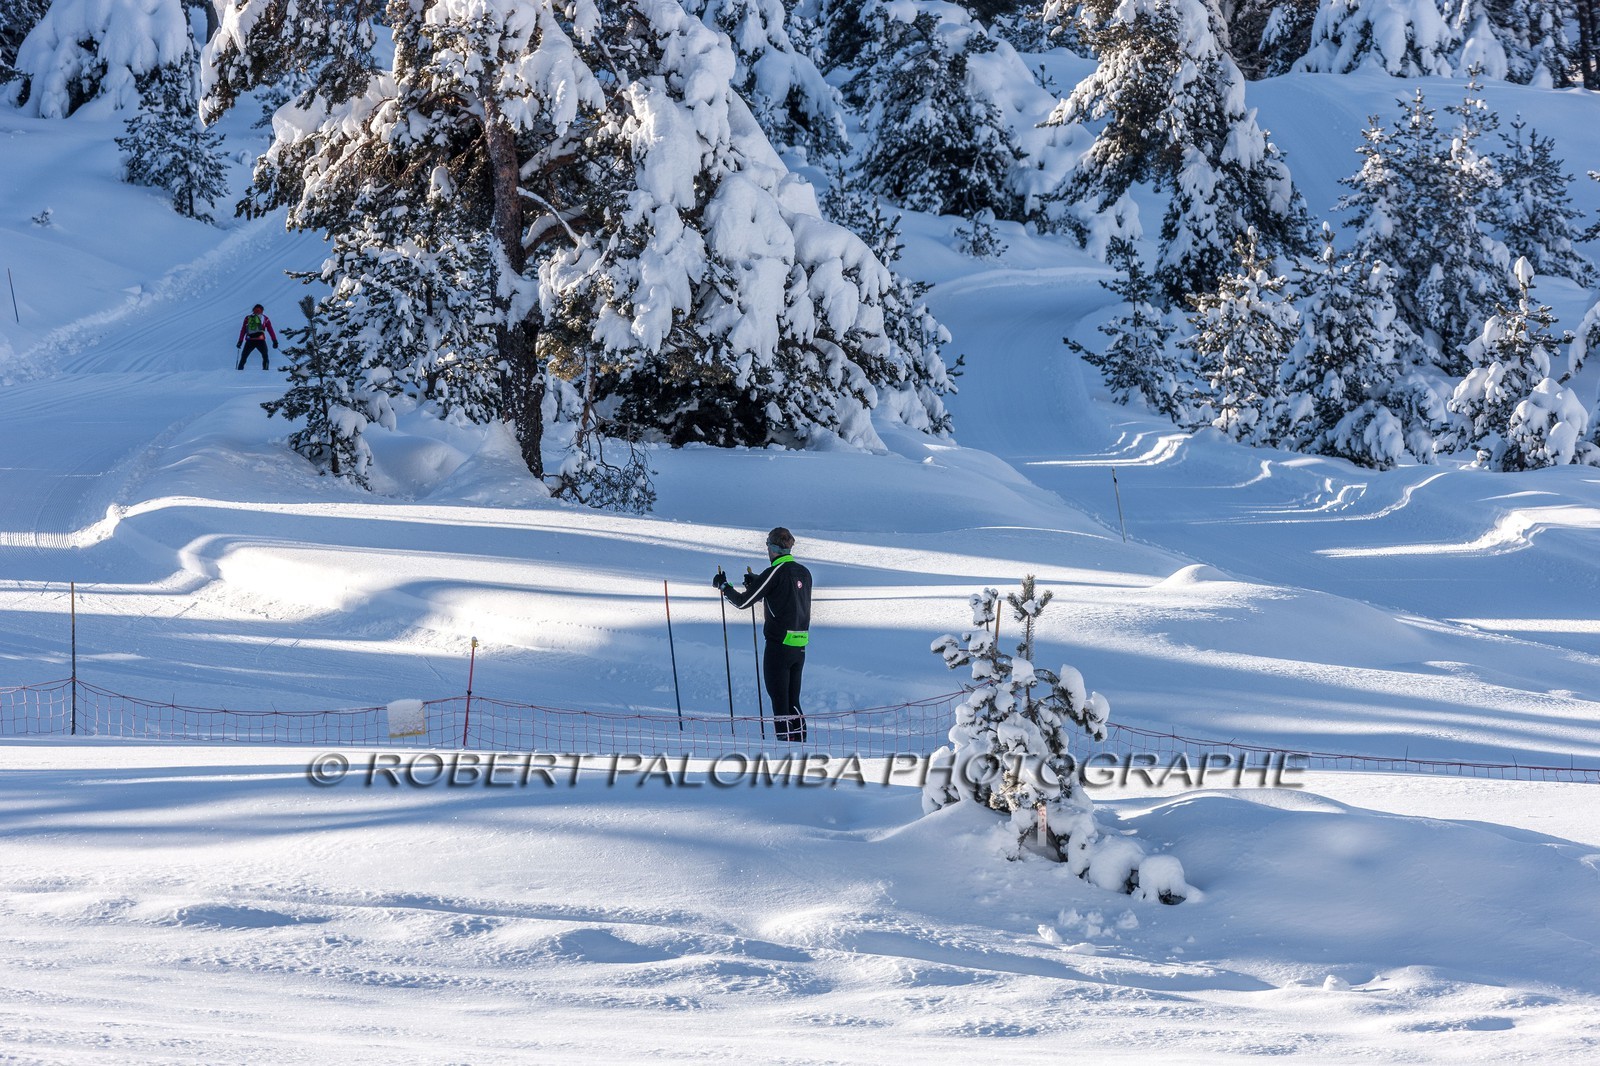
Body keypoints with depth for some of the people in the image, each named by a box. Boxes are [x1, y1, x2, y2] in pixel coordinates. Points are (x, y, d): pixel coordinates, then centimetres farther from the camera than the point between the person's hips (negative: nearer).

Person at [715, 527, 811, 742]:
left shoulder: (774, 573, -12)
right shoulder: (803, 573, 9)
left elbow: (743, 601, -8)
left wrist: (723, 586, 9)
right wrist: (756, 582, 29)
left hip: (779, 644, -7)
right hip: (800, 646, 7)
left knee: (780, 701, -3)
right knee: (793, 702, 14)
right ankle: (799, 741, 13)